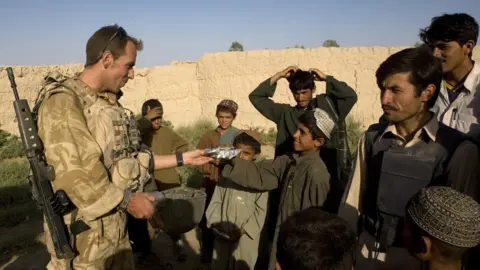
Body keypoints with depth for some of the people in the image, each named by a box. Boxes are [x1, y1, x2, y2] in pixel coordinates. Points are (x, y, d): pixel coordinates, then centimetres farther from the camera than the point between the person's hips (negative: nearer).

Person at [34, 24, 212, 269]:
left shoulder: (109, 103, 8)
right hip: (83, 235, -8)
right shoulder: (62, 102, -18)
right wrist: (127, 200, -17)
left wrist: (182, 159, 9)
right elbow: (72, 174, -25)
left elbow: (127, 159, 10)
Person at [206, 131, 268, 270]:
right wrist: (215, 223, -6)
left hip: (245, 235, -3)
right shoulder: (228, 169, -2)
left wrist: (243, 230, -14)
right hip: (223, 233, 3)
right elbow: (217, 199, 3)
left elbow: (261, 210, -10)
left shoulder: (260, 176, -12)